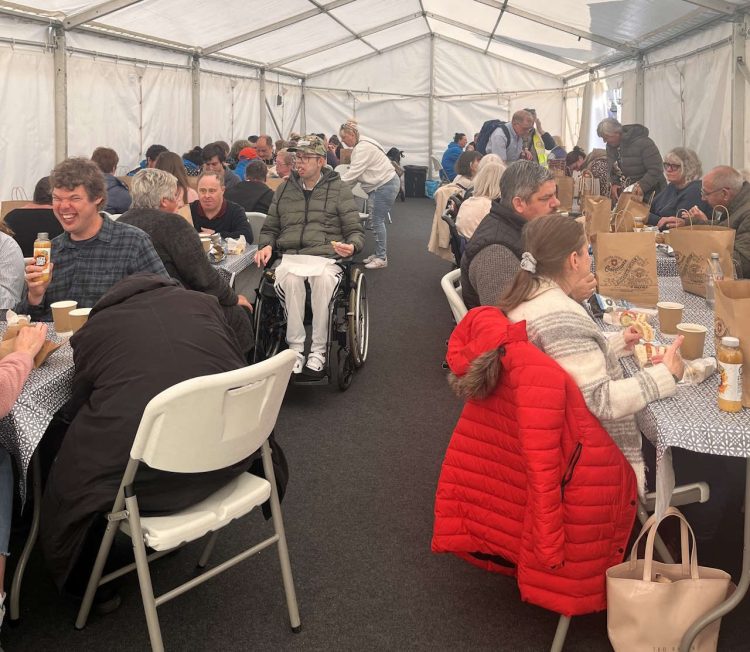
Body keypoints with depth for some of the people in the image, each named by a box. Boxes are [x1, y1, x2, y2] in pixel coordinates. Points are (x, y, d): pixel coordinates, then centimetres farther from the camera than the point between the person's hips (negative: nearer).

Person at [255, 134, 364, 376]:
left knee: (324, 280, -37)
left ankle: (318, 351, -27)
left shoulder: (339, 189, 12)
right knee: (290, 280, -35)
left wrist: (352, 246, -13)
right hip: (290, 256, 2)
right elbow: (269, 228, 27)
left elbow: (355, 231, 10)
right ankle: (295, 349, -27)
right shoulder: (284, 189, 21)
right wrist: (266, 246, 5)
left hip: (326, 257, -2)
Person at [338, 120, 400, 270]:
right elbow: (355, 172, 11)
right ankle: (379, 254, 19)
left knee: (377, 221, -7)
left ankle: (381, 258, -1)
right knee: (376, 220, 12)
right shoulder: (360, 146, 13)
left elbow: (354, 173, -23)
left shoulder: (363, 147, -19)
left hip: (385, 185, -10)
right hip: (380, 185, 10)